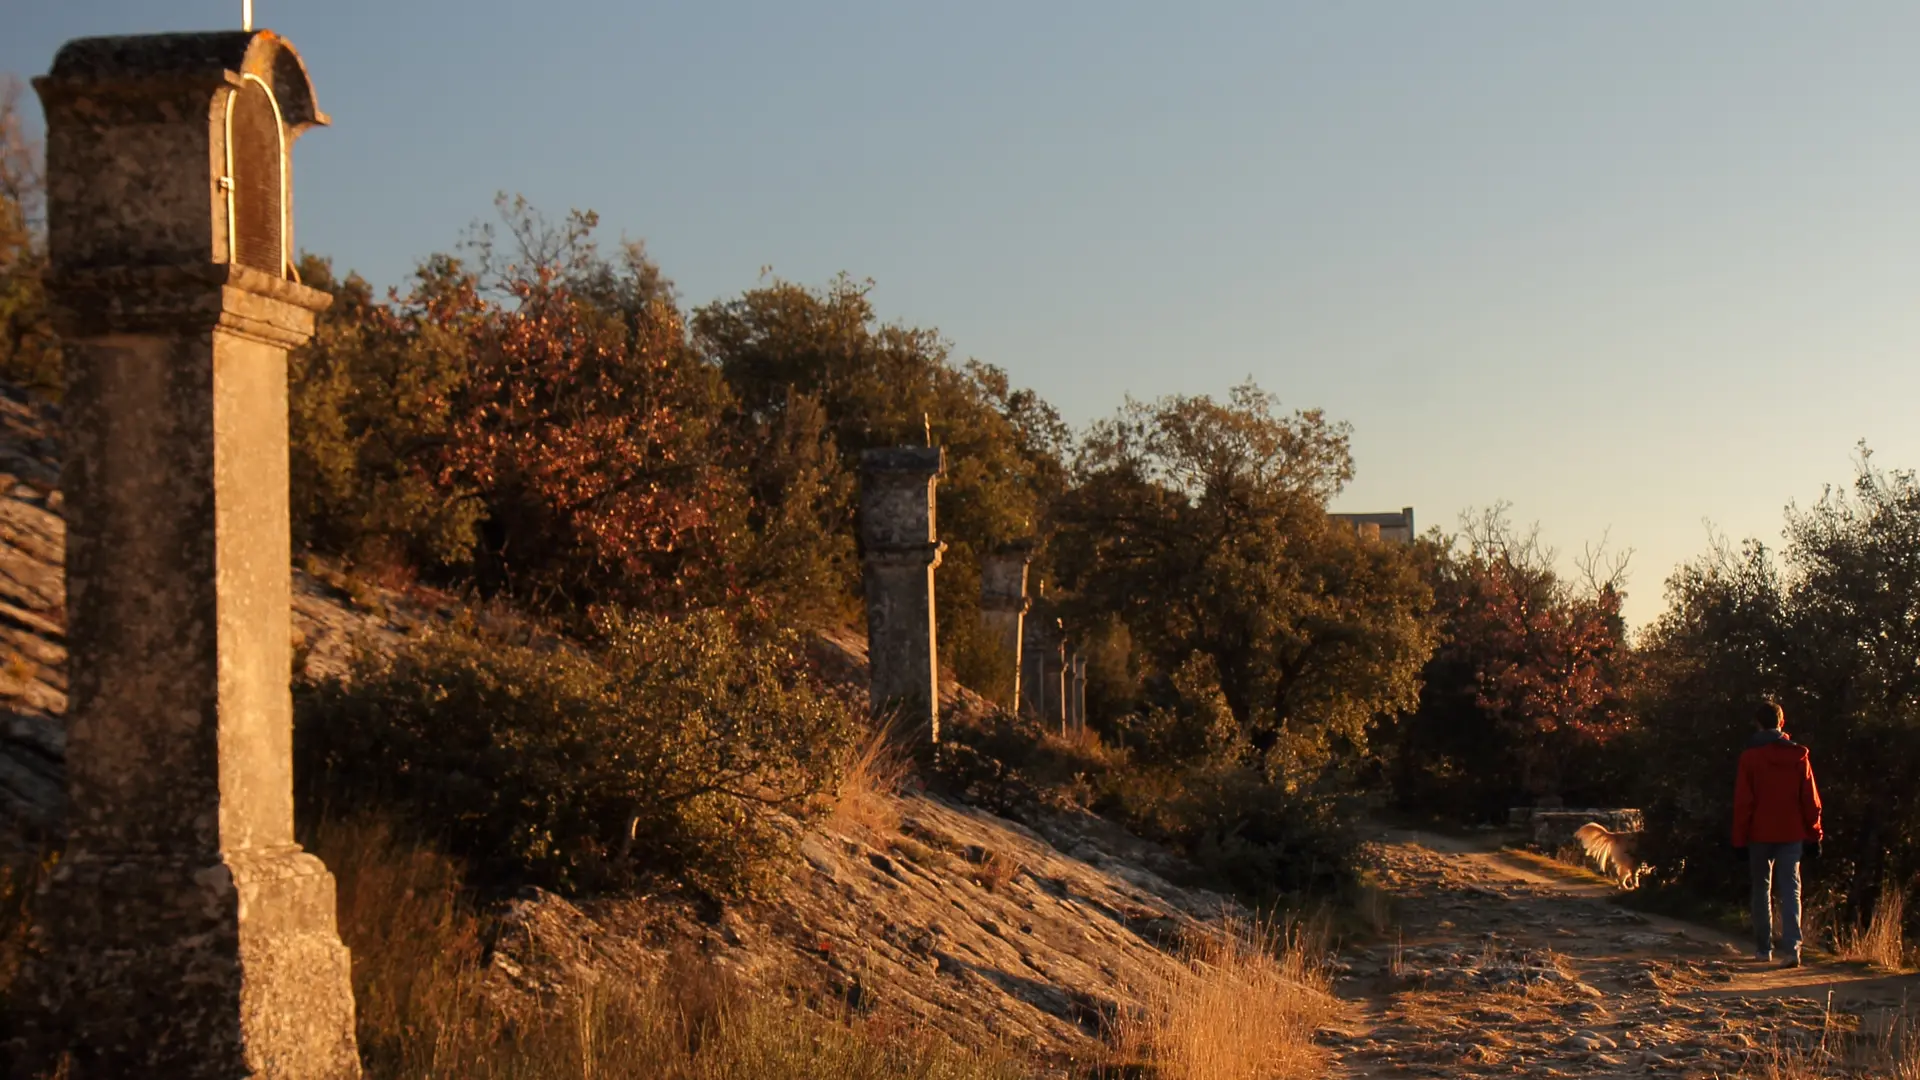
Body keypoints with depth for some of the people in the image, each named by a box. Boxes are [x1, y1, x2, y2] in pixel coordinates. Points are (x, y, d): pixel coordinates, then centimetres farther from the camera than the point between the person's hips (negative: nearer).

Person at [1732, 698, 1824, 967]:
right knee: (1791, 890, -1)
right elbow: (1811, 800, 2)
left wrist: (1739, 840, 0)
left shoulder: (1750, 756, -5)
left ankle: (1763, 948, 14)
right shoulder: (1799, 755, 1)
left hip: (1760, 834, -1)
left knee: (1761, 890, 12)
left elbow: (1743, 803, -4)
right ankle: (1792, 947, -16)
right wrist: (1813, 836, 8)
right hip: (1791, 834, 1)